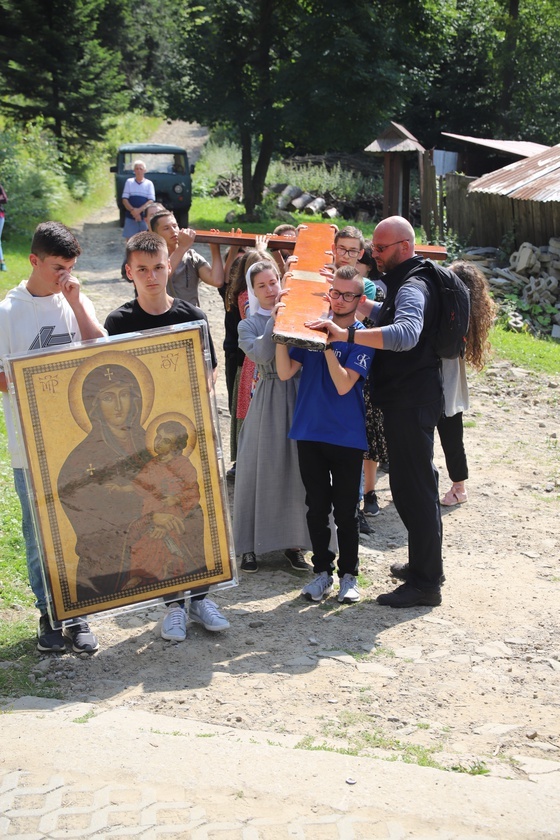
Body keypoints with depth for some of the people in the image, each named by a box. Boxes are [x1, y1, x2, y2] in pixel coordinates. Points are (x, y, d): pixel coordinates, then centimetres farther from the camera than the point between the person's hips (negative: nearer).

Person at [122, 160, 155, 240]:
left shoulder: (149, 183, 5)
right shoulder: (129, 182, 7)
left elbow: (151, 201, -3)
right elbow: (124, 199, 3)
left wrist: (139, 210, -16)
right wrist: (132, 210, -13)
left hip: (145, 217, -1)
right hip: (130, 217, 1)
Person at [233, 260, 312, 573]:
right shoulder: (249, 325, 4)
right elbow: (261, 355, -15)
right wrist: (275, 320, -19)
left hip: (301, 396, 1)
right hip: (269, 400, -1)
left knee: (299, 469, 4)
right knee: (261, 469, 2)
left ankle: (294, 542, 16)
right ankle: (250, 546, 11)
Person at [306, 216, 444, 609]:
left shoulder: (413, 288, -18)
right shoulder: (405, 283, 16)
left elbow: (405, 333, -39)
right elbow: (387, 316, 34)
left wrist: (345, 335, -45)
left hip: (411, 401, -11)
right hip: (406, 398, 11)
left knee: (414, 487, -7)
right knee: (413, 484, 18)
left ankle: (425, 583, -1)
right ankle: (425, 563, 30)